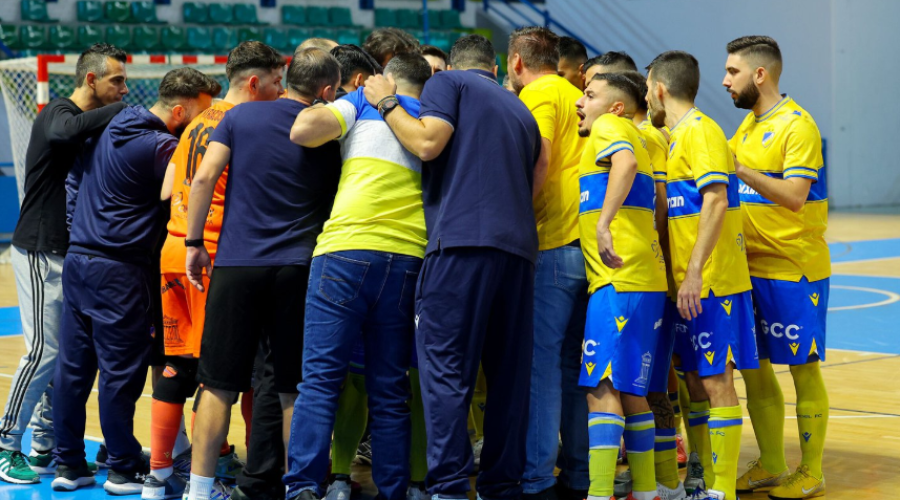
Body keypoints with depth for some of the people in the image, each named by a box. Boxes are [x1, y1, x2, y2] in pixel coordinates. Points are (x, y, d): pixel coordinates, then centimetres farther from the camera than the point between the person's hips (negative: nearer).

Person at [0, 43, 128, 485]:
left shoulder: (92, 124, 14)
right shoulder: (57, 114, -14)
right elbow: (66, 132, -40)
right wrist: (124, 109, -35)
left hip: (69, 254, 9)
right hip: (40, 253, -9)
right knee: (44, 351, -8)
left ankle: (44, 449, 17)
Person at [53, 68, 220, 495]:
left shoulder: (114, 125, 12)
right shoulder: (159, 147, -16)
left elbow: (75, 179, 19)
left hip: (78, 257, 9)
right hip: (118, 271, -8)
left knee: (73, 367, 10)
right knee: (121, 372, 0)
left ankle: (67, 463, 17)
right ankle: (125, 470, 7)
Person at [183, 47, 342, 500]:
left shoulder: (241, 116, 4)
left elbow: (203, 178, -2)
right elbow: (335, 202, 11)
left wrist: (194, 242, 4)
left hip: (236, 264, 0)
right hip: (298, 269, 0)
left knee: (220, 386, 4)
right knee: (295, 390, 6)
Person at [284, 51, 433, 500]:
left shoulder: (368, 102, 10)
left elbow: (303, 132, -2)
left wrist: (313, 111, 18)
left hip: (348, 248, -4)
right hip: (410, 259, 4)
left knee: (321, 379, -6)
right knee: (390, 391, 7)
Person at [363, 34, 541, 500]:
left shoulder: (447, 82, 8)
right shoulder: (521, 111, 27)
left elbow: (428, 143, -6)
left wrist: (385, 104, 6)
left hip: (462, 239, -6)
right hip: (519, 247, 6)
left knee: (446, 369, -8)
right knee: (509, 374, 8)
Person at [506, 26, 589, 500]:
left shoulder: (537, 95, -4)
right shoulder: (575, 96, 21)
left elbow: (539, 160, -17)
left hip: (554, 243, -8)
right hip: (584, 242, 8)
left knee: (542, 361, -6)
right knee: (572, 362, 12)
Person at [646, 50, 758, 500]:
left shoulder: (700, 131, -12)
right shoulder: (679, 136, 17)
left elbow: (716, 200, -21)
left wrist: (695, 272, -25)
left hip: (711, 283, -9)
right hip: (691, 283, 9)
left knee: (717, 382, -7)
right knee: (698, 379, 12)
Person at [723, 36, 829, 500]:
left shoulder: (797, 126, -13)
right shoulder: (748, 125, 12)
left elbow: (794, 197, -22)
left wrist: (739, 169, -29)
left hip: (794, 269, -8)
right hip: (752, 267, 8)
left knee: (803, 369, 0)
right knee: (754, 368, 10)